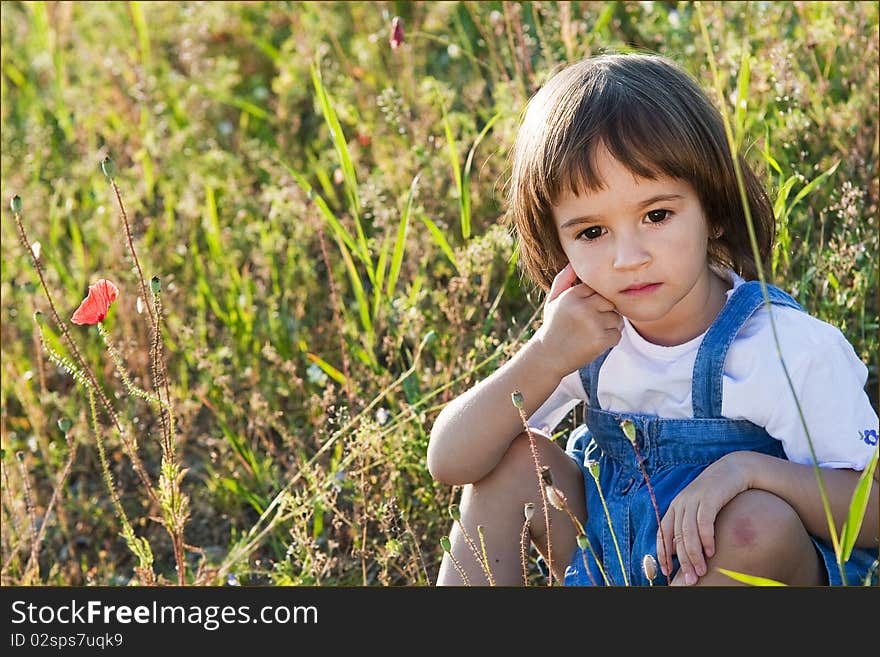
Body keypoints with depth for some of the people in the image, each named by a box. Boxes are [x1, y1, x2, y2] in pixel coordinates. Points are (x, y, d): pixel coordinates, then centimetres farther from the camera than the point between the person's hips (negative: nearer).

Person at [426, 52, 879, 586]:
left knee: (759, 521, -35)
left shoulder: (791, 346, -20)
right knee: (512, 460, -13)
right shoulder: (584, 338, -7)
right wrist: (547, 357, -27)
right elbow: (449, 462, -12)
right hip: (608, 563, 4)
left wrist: (749, 468, -36)